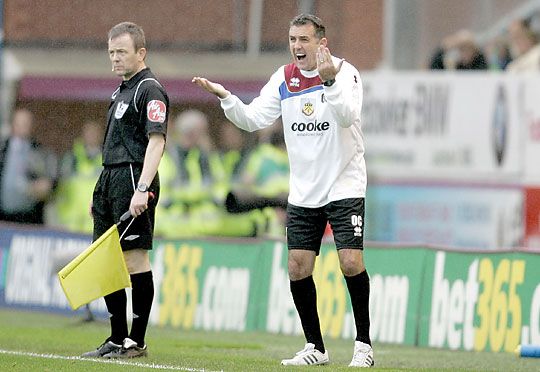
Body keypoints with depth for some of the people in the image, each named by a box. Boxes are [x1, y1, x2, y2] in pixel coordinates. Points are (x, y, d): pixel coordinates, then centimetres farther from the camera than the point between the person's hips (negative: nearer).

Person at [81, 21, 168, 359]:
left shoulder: (150, 90, -9)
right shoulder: (121, 91, 20)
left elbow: (156, 142, -17)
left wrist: (142, 189, -26)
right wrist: (102, 193, 23)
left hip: (133, 177, -10)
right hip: (109, 178, 10)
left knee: (135, 257, -8)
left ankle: (137, 341, -5)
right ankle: (117, 339, 15)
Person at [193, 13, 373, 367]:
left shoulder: (346, 73, -12)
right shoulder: (283, 79, 3)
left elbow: (348, 115, -29)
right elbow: (253, 119, -1)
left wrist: (329, 80, -44)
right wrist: (225, 97, -17)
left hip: (344, 186, -5)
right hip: (303, 192, 5)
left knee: (351, 261, -15)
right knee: (298, 268, 0)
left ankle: (364, 344, -1)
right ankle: (315, 348, 13)